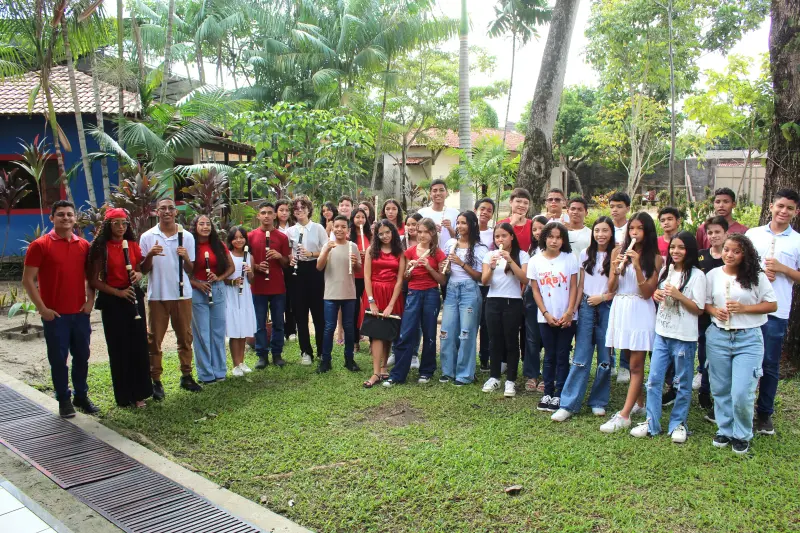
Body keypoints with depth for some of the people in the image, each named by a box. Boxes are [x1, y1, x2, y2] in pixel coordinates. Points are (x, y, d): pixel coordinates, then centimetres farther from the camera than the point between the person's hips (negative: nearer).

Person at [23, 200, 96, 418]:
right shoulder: (40, 245, -7)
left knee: (81, 357, 11)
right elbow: (28, 280, -7)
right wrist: (42, 308, -11)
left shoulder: (84, 245, 6)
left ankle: (81, 396, 25)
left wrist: (90, 301, 3)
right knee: (58, 359, 5)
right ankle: (64, 400, 18)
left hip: (80, 313, 4)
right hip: (55, 315, -4)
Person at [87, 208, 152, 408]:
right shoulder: (101, 248, -7)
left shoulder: (133, 245, 6)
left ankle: (139, 392, 19)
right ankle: (125, 395, 14)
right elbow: (94, 280, -8)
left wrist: (138, 275, -6)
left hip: (134, 297, 4)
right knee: (119, 348, 3)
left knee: (139, 345, 6)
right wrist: (118, 292, -17)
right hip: (112, 301, -4)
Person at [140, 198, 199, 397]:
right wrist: (150, 255, -17)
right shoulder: (147, 237, 1)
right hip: (157, 295, -1)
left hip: (182, 294, 1)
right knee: (154, 340, 3)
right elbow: (143, 270, 2)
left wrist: (186, 257, -15)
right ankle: (156, 380, 11)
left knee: (185, 337, 9)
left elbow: (190, 270, 6)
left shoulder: (187, 236, 4)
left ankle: (186, 376, 20)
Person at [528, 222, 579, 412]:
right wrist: (546, 314, -7)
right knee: (550, 356, 8)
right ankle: (547, 394, 15)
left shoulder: (570, 258, -1)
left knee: (562, 356, 3)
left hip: (567, 317, -1)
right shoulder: (535, 260, 1)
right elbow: (535, 290, 2)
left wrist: (569, 313, -10)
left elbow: (573, 287, -1)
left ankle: (559, 395, 8)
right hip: (546, 318, 1)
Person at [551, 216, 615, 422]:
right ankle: (568, 405, -4)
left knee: (605, 358, 4)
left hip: (607, 308, -1)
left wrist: (602, 297, -12)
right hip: (586, 307, 2)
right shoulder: (586, 255, 9)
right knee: (581, 357, -3)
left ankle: (598, 402, 17)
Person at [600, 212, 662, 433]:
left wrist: (637, 266, -17)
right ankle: (639, 403, 31)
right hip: (620, 309, 3)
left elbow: (647, 292, -8)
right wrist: (616, 269, -17)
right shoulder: (618, 252, 5)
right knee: (633, 362, 13)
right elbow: (611, 288, 2)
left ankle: (624, 415, -4)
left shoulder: (655, 258, -1)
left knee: (636, 365, -4)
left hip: (641, 311, -3)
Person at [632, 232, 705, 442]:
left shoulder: (697, 275, -7)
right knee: (654, 380, 5)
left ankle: (678, 424, 19)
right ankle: (652, 423, 13)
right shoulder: (666, 271, 10)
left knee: (682, 384, 7)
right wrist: (656, 295, 1)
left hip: (684, 337, -5)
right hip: (662, 334, 5)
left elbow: (699, 309, -8)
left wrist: (678, 295, -20)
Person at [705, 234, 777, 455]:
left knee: (742, 393, -6)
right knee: (721, 389, 11)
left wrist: (744, 308, -13)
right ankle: (724, 430, 28)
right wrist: (715, 311, -12)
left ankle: (742, 435, 15)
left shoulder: (757, 277, -2)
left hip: (748, 339, -3)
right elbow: (705, 303, 10)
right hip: (718, 337, 3)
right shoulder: (713, 275, 4)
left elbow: (772, 305, -1)